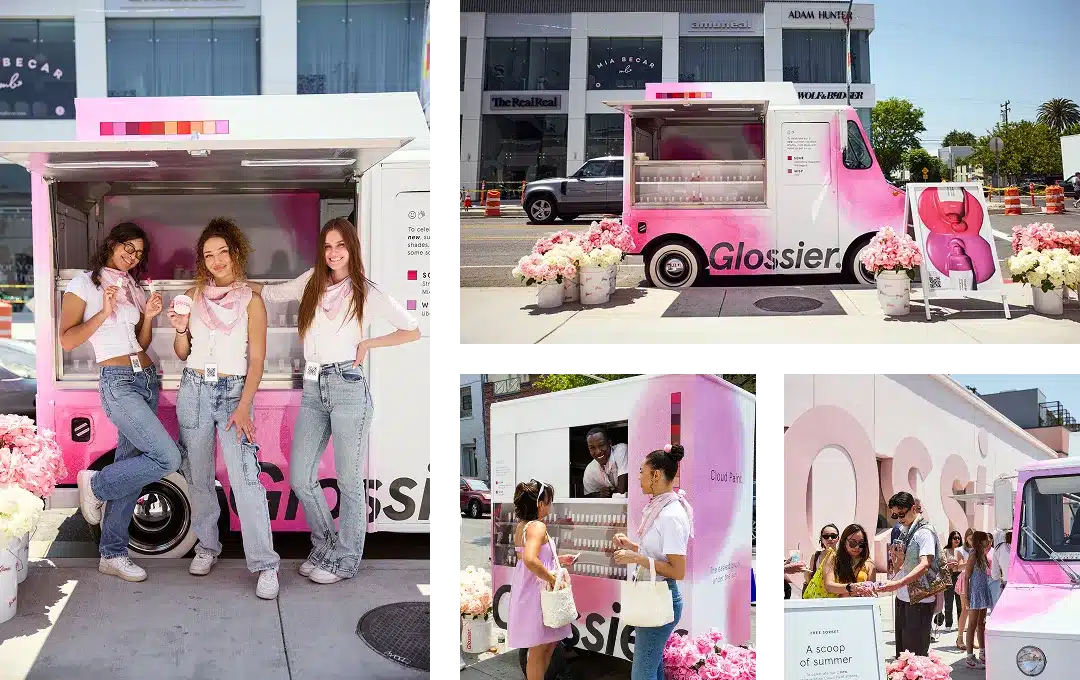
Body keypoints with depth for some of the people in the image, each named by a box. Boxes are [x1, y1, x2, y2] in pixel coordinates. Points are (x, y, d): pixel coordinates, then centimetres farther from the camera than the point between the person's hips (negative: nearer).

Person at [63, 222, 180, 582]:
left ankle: (112, 554, 16)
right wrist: (105, 312, -15)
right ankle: (95, 485, 6)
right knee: (168, 458, -17)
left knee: (131, 467, 6)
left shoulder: (131, 287, 17)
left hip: (147, 378, 7)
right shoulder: (83, 284, -1)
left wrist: (149, 316, 2)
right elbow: (67, 340, -7)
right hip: (118, 382, -7)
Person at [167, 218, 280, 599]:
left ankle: (265, 565, -13)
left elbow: (257, 359, -5)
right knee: (198, 475, 10)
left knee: (245, 478, -14)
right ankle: (207, 546, 27)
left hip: (233, 392, -4)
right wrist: (180, 330, -8)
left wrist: (244, 407, -14)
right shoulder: (194, 296, 9)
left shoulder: (251, 300, -1)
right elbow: (182, 353, 14)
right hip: (194, 391, 4)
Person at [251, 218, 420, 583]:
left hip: (348, 386, -5)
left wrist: (368, 344, -3)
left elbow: (413, 330, 4)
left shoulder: (367, 293, 1)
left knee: (349, 481, 3)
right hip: (313, 388, 5)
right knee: (300, 478, 6)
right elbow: (271, 294, 21)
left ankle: (345, 560, 17)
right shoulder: (312, 281, 12)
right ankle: (324, 547, 26)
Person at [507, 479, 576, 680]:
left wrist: (557, 560, 17)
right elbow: (530, 560, -36)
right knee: (539, 650, 4)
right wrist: (553, 579, -26)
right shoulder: (537, 526, -21)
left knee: (548, 644, 22)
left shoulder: (521, 526, 8)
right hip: (537, 592, -9)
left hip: (528, 590, 9)